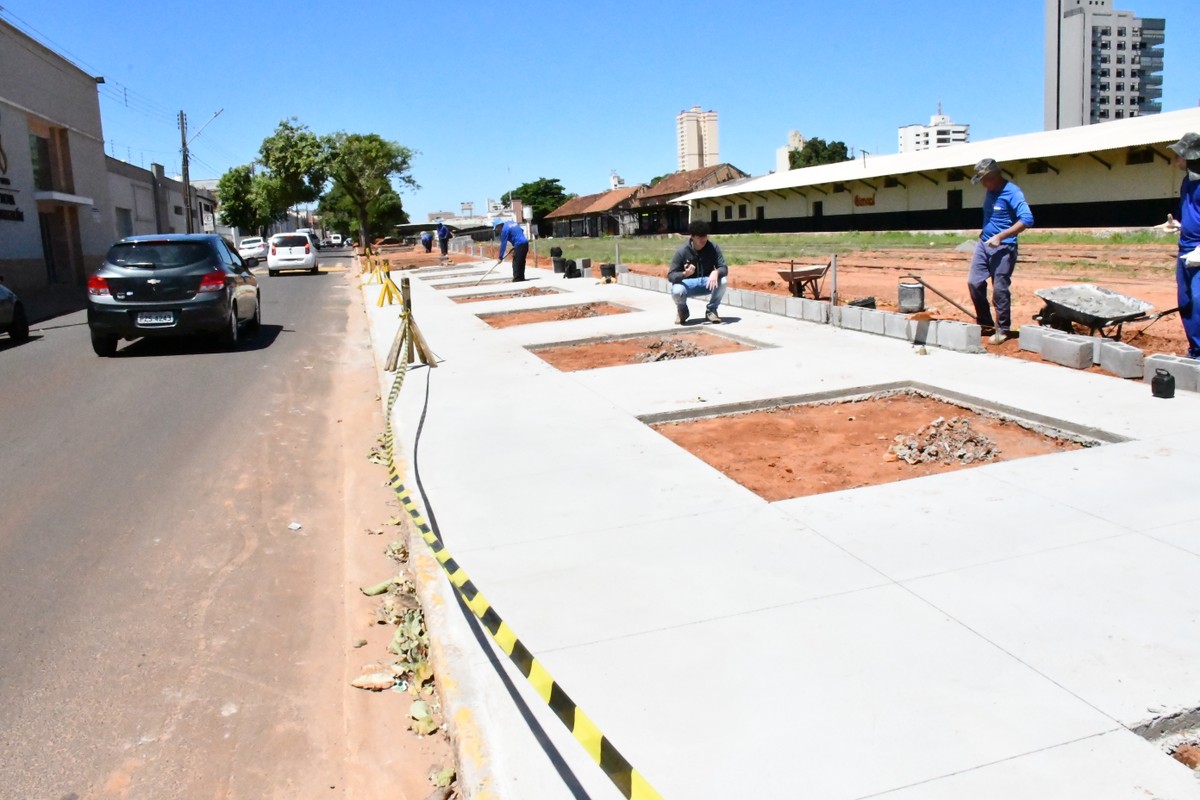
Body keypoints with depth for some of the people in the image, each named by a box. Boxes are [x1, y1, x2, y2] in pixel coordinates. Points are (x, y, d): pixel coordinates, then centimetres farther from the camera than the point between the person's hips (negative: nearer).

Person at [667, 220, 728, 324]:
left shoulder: (713, 248, -11)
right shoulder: (682, 252, -17)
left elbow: (724, 268, -16)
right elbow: (670, 275, -18)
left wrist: (716, 272, -41)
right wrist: (684, 274, -40)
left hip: (707, 283, 2)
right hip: (688, 284, -2)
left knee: (723, 281, -29)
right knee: (676, 291, -35)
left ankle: (711, 310, -3)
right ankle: (682, 311, 3)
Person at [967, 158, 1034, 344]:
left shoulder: (1012, 192, -15)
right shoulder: (991, 191, 9)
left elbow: (1027, 219, -24)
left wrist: (1000, 236, -27)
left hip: (1003, 247, -8)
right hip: (984, 243, 8)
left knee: (999, 289, -5)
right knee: (974, 282, 3)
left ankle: (1002, 329, 8)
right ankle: (985, 323, 17)